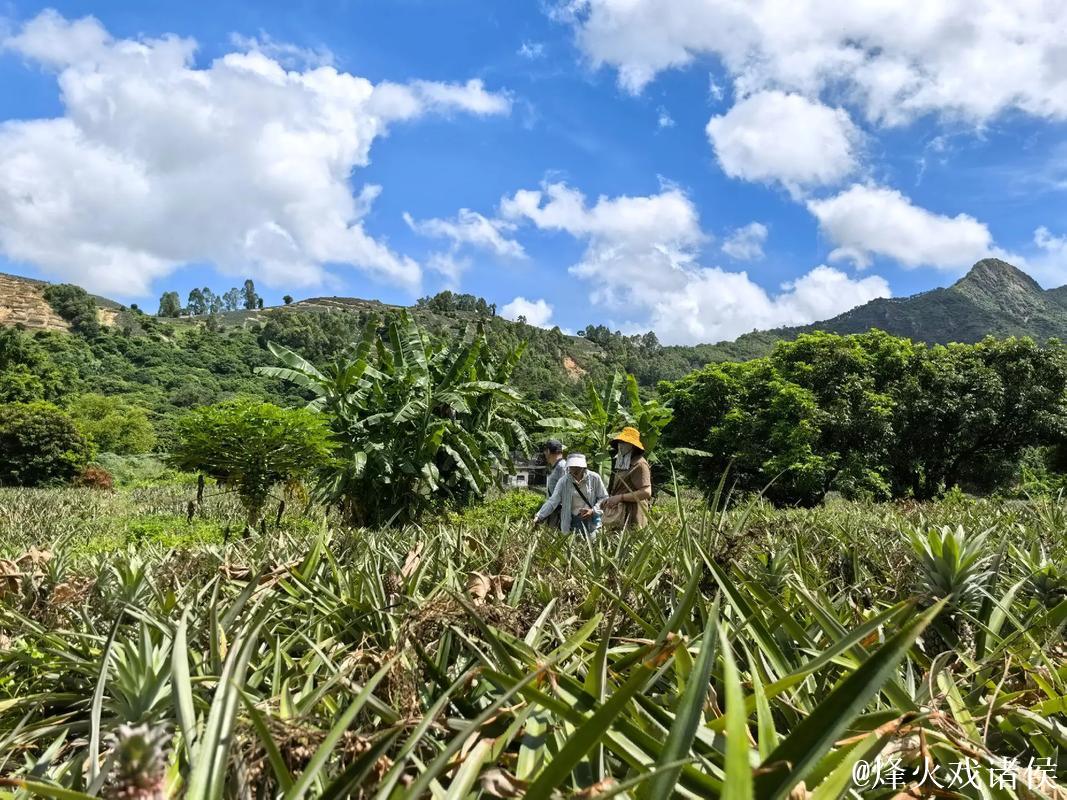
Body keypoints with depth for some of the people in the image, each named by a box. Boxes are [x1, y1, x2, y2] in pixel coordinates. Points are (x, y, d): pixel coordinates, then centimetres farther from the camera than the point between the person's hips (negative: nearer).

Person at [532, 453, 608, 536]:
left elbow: (604, 498, 0)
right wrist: (539, 517, -20)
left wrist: (593, 510, -15)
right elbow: (552, 501, -10)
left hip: (592, 521, -1)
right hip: (573, 521, 1)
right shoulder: (564, 482, -5)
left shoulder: (594, 478, -7)